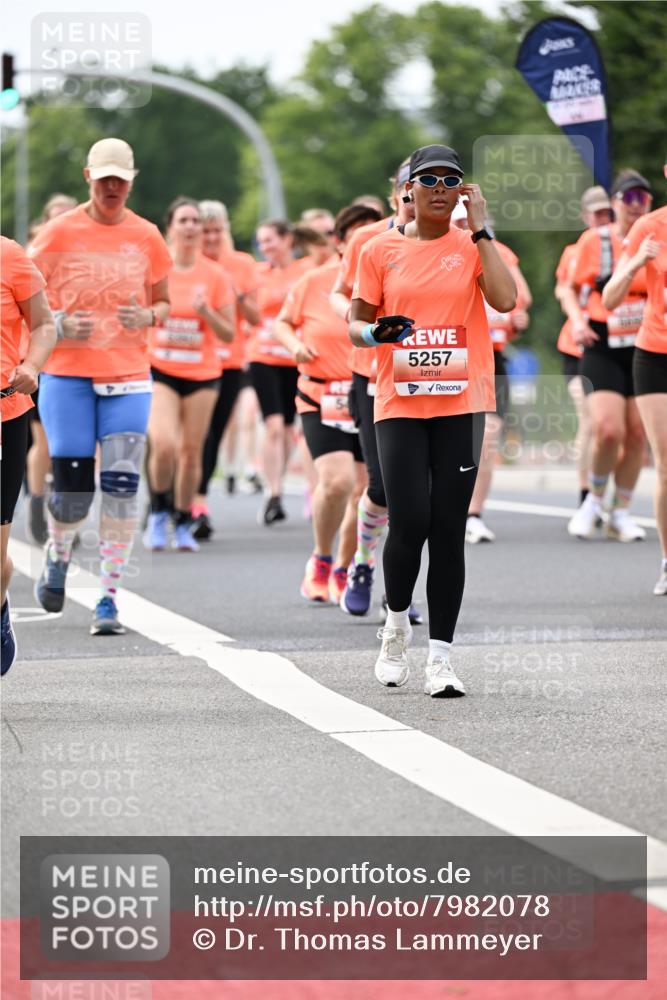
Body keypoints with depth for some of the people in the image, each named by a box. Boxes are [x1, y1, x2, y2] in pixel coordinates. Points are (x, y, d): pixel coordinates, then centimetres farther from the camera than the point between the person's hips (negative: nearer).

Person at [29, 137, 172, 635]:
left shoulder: (146, 236, 5)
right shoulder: (60, 232, -1)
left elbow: (163, 302, 15)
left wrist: (148, 316, -8)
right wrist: (58, 324, -13)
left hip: (128, 375, 1)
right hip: (67, 374, -1)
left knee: (121, 486, -10)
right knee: (72, 489, -4)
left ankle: (109, 598, -3)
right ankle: (58, 554, 31)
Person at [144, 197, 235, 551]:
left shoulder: (216, 275, -1)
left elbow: (228, 335, 0)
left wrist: (206, 312, -16)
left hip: (202, 374, 2)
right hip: (160, 371, -1)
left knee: (191, 451, 2)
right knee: (164, 444, -20)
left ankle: (183, 523, 20)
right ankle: (158, 512, 5)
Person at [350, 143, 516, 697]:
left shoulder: (473, 245, 5)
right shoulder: (381, 250, 6)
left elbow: (505, 299, -12)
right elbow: (356, 321, 10)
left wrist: (479, 228, -10)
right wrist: (375, 332, -12)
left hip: (460, 403, 0)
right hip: (400, 402, 0)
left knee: (449, 528, -2)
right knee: (409, 523, -10)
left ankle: (440, 656, 4)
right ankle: (396, 622, 19)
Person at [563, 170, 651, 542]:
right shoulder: (593, 240, -1)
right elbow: (571, 289, 9)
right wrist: (577, 320, -8)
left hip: (644, 347, 3)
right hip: (602, 348, -3)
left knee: (637, 434, 2)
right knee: (608, 429, -17)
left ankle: (621, 512, 17)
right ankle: (595, 500, 8)